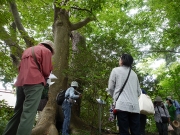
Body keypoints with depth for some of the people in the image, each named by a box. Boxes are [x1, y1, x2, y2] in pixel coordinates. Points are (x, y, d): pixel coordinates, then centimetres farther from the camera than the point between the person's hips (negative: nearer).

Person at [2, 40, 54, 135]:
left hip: (21, 82, 8)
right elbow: (46, 71, -3)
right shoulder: (46, 51, 4)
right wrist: (44, 77, 15)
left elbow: (20, 67, 25)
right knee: (29, 113, -11)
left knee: (18, 112, 13)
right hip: (35, 82, -7)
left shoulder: (27, 50, 27)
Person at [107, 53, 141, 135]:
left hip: (122, 105, -4)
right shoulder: (134, 74, 19)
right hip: (135, 106, 5)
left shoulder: (116, 70, 6)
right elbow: (139, 92, 17)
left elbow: (110, 88, 4)